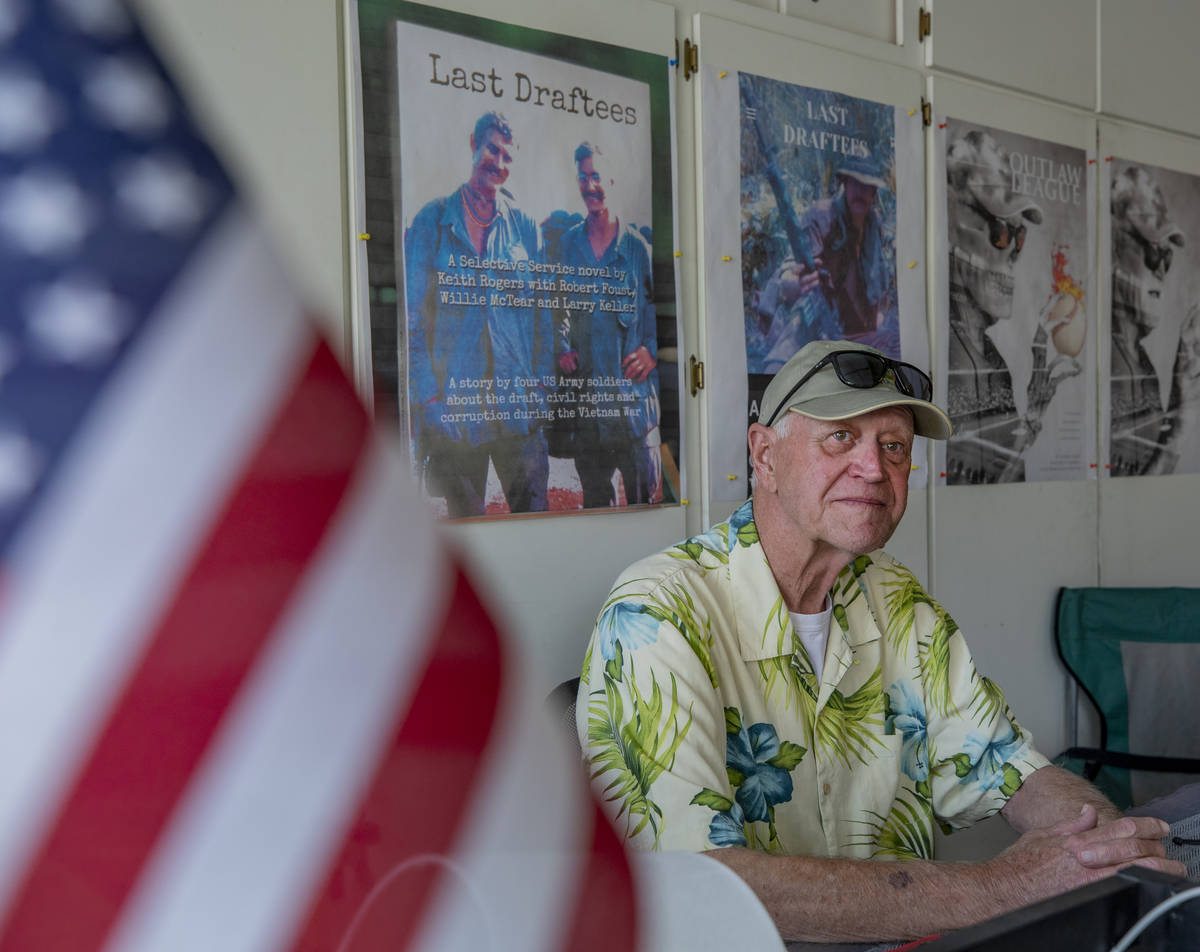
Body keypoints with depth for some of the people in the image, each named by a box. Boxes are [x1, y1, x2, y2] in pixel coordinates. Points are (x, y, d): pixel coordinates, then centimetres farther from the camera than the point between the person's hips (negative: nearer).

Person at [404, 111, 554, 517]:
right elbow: (413, 318, 2)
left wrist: (542, 385, 3)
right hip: (455, 403, -2)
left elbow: (543, 314, 14)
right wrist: (428, 397, -7)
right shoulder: (431, 221, 5)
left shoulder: (525, 226, 13)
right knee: (466, 517, 3)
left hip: (519, 403, 2)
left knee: (534, 508, -2)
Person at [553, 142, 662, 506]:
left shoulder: (637, 246, 2)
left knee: (644, 491, -3)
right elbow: (557, 308, 17)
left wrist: (650, 350, -12)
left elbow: (659, 308, 4)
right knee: (594, 494, 10)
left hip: (632, 385, -3)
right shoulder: (567, 245, 11)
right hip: (585, 388, 3)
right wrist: (562, 349, 1)